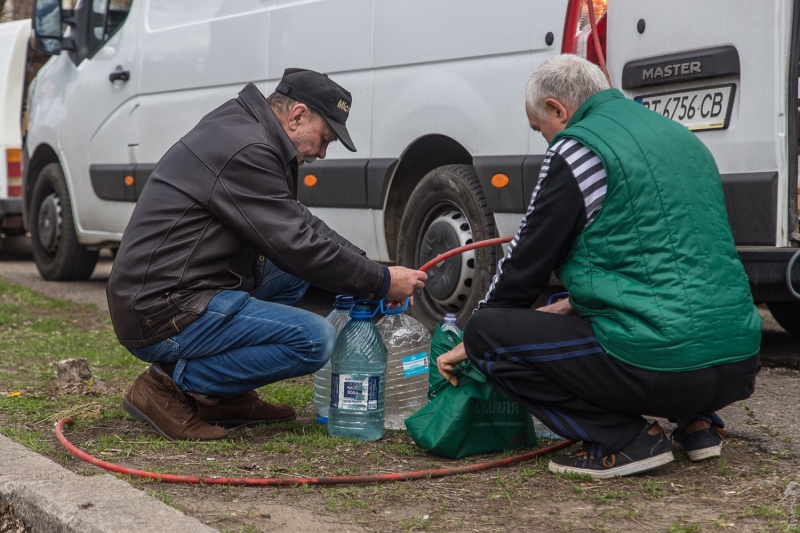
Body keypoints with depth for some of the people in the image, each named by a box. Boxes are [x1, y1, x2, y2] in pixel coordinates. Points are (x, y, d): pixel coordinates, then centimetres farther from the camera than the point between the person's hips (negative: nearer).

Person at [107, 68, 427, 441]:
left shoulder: (240, 130, 16)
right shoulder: (246, 151, -17)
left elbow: (300, 224, 21)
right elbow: (297, 244, -18)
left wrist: (366, 264, 11)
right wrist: (380, 281, -7)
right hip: (163, 315, -11)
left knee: (294, 272, 19)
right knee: (314, 339, -17)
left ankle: (225, 397, 12)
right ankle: (171, 385, -9)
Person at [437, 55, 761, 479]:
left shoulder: (577, 147, -6)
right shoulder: (679, 136, 19)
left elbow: (526, 263, 1)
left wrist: (470, 343, 16)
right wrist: (577, 304, 33)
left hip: (661, 364, -9)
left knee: (487, 333, 0)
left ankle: (624, 440, -5)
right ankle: (695, 422, 16)